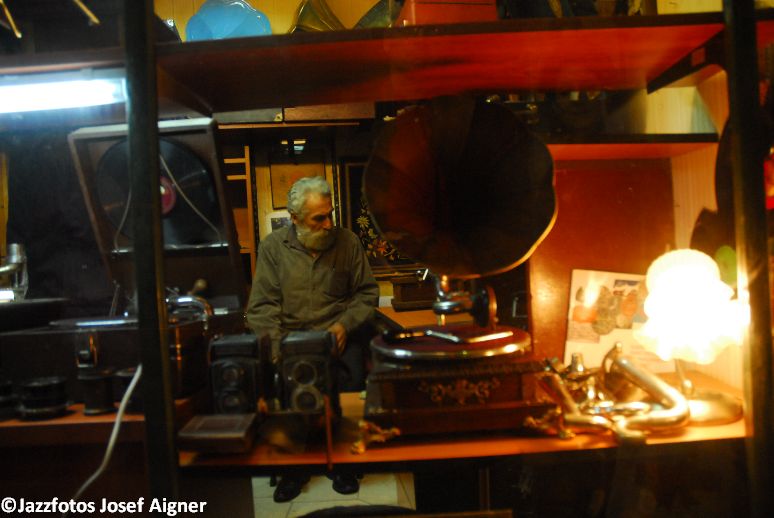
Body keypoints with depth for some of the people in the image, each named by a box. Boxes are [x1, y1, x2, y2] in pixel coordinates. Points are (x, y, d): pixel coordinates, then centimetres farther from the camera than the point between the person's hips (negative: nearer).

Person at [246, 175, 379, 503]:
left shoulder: (347, 241, 4)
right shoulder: (273, 247, 3)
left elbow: (367, 292, 9)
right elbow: (262, 306, -2)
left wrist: (345, 324, -8)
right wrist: (276, 345, -17)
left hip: (337, 335, 0)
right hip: (289, 337, 0)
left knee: (352, 378, -26)